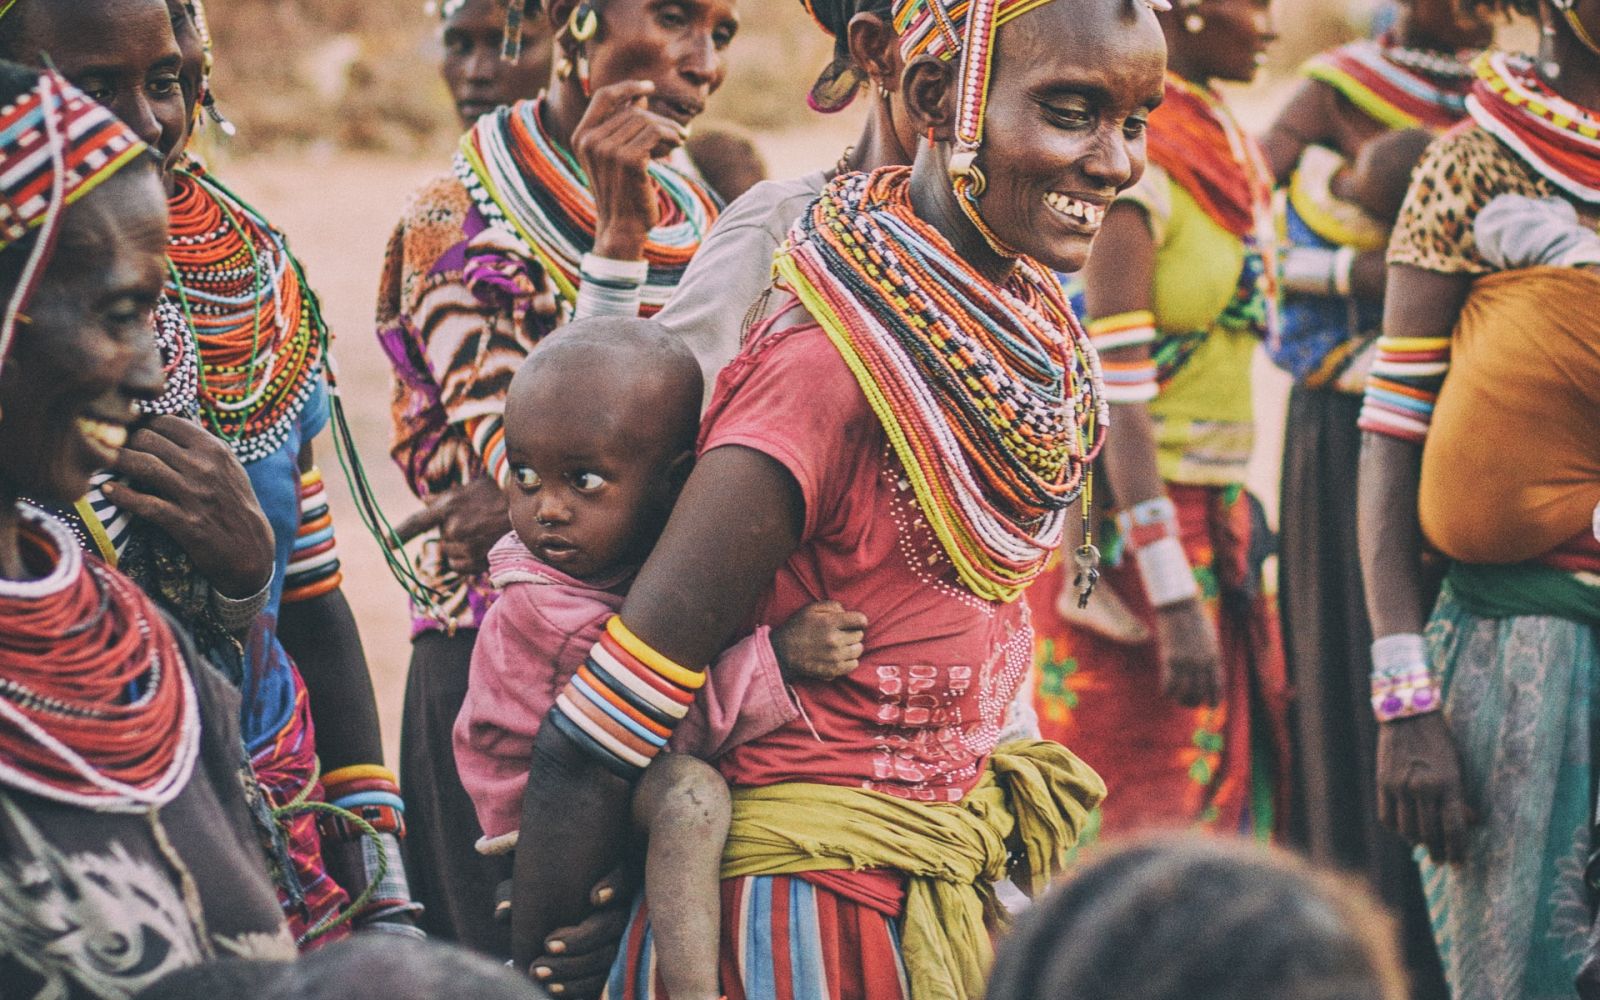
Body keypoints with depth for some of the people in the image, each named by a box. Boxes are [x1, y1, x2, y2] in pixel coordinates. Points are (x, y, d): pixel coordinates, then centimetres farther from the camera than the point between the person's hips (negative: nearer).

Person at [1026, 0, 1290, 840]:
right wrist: (1172, 599, -22)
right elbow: (1115, 403, -20)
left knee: (1234, 793, 10)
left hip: (1215, 514, 9)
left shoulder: (1223, 146, 11)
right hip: (1131, 523, -9)